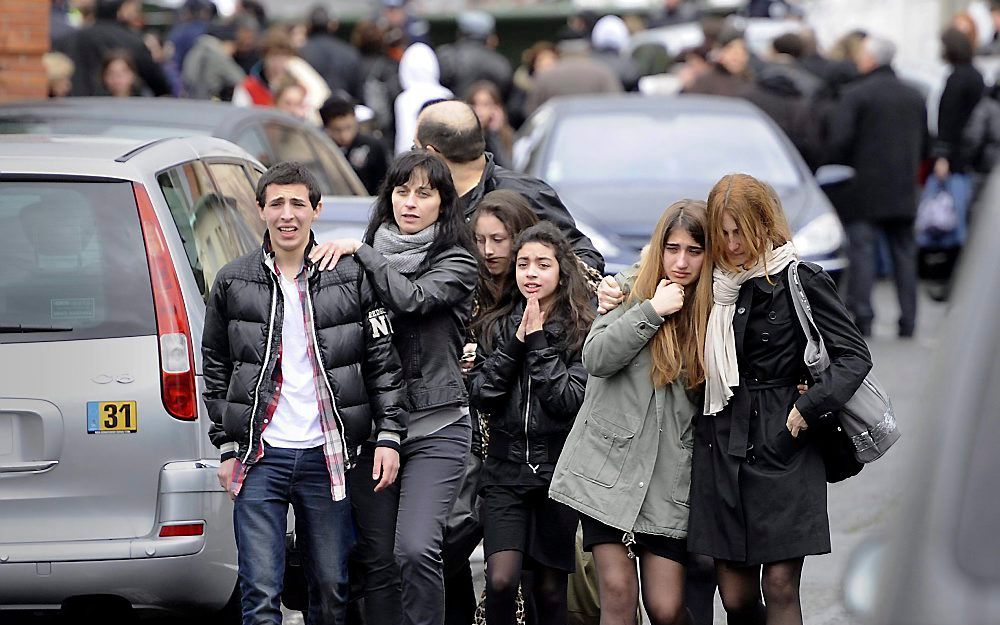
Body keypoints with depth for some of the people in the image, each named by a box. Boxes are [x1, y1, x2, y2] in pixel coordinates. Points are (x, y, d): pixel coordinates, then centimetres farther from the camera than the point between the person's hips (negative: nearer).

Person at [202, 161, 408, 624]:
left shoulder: (351, 278, 3)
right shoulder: (233, 283, 5)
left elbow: (384, 362, 5)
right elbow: (215, 368, 10)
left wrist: (389, 435, -4)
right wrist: (227, 449, 5)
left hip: (326, 457, 1)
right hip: (260, 459, -1)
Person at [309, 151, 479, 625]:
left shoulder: (455, 262, 2)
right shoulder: (369, 259, 13)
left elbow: (413, 299, -17)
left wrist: (359, 250, -10)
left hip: (434, 426, -4)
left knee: (416, 550, -19)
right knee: (376, 559, 4)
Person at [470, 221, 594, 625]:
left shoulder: (580, 329, -2)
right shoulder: (498, 326, 8)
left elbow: (569, 400, -13)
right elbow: (481, 396, 0)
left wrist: (538, 342, -13)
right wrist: (515, 343, -10)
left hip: (557, 469, -2)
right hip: (506, 470, 2)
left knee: (550, 590, 6)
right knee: (501, 581, -14)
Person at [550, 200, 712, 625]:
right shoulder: (631, 294, 3)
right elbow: (596, 358, -12)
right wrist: (653, 311, -14)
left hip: (670, 478, 1)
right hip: (610, 467, -1)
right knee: (617, 590, -8)